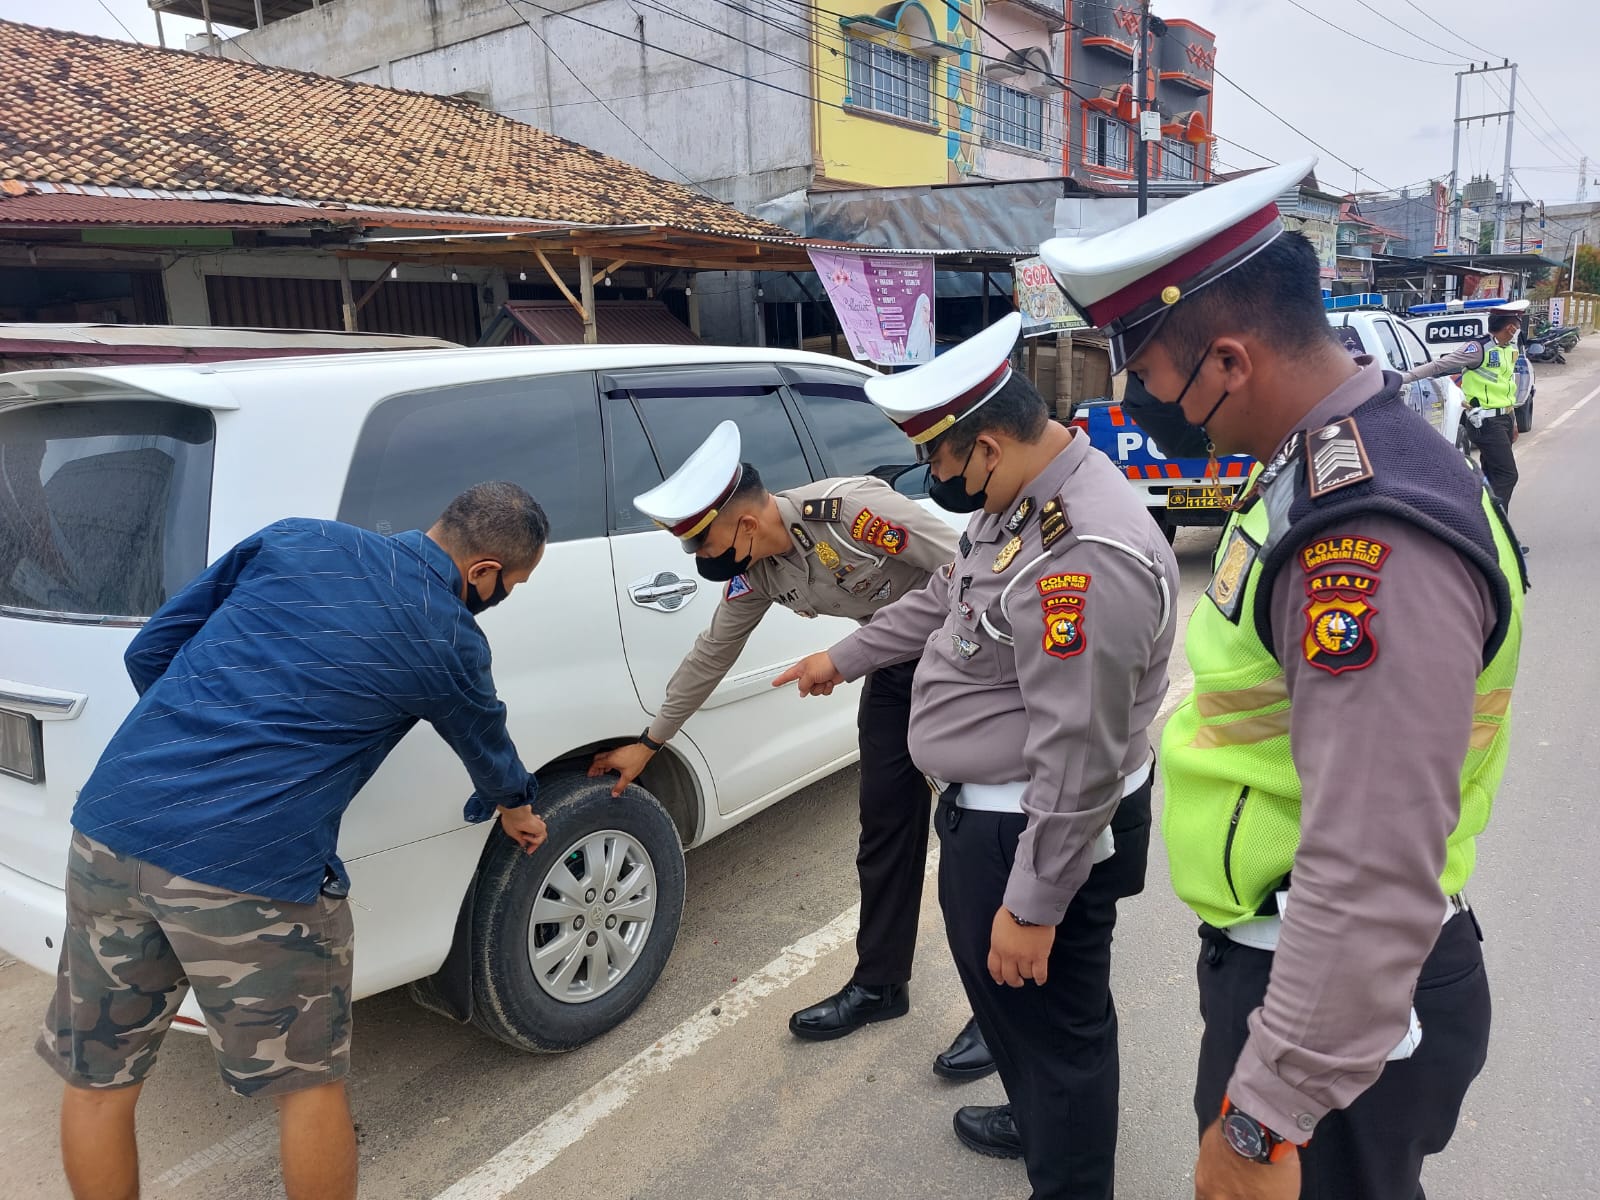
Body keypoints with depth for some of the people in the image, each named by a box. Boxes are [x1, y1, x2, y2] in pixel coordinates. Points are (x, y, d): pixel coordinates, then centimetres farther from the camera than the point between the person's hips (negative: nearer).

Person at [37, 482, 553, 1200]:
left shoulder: (296, 540, 9)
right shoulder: (450, 643, -2)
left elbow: (151, 650, 13)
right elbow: (486, 744, 18)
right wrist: (515, 806, 40)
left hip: (108, 827, 6)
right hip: (252, 872, -5)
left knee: (98, 1081, 23)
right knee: (310, 1083, 17)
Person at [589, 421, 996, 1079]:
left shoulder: (853, 508, -30)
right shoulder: (757, 571, -5)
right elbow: (712, 653, 8)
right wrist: (649, 742, 15)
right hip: (896, 670, 7)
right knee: (885, 831, 11)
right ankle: (880, 984, 27)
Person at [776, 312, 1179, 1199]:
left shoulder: (1083, 557, -31)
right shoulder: (1023, 498, 3)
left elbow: (1080, 755, -29)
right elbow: (946, 599, 19)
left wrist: (1033, 903, -22)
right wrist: (843, 658, 28)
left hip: (1039, 833, -11)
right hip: (988, 810, 11)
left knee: (1052, 1020, 10)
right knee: (998, 987, 29)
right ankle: (1038, 1122, 55)